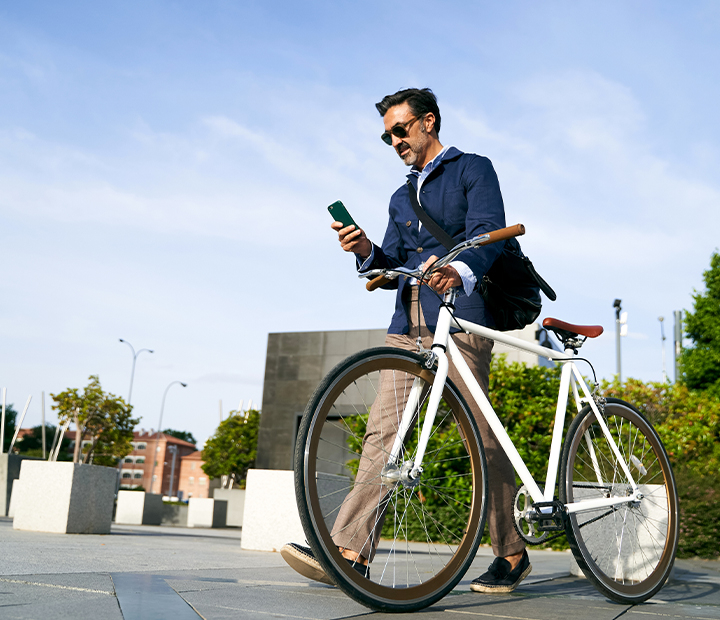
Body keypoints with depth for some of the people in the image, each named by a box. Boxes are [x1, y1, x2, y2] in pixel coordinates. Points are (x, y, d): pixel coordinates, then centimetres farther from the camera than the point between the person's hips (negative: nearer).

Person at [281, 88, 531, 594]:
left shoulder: (474, 170, 9)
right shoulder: (402, 198, 30)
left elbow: (490, 234, -8)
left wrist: (460, 270, -30)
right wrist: (366, 250, -1)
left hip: (459, 320, -6)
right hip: (407, 323, 6)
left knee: (482, 439, -6)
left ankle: (512, 556, 8)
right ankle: (351, 553, -11)